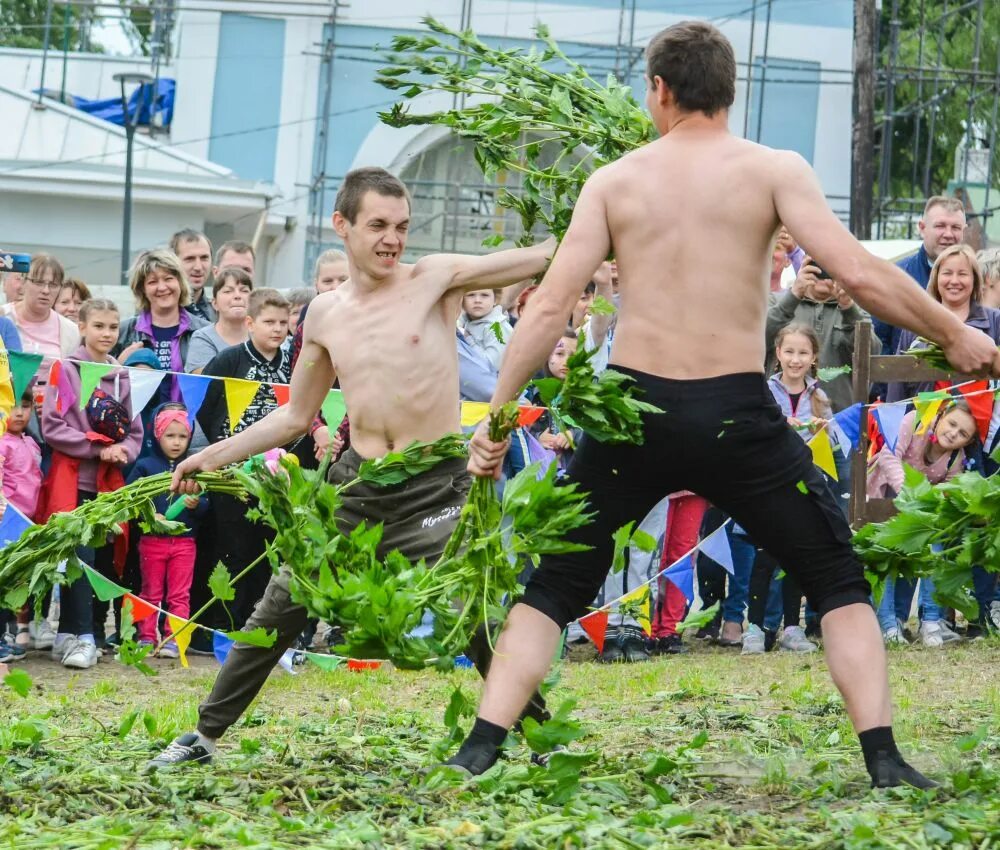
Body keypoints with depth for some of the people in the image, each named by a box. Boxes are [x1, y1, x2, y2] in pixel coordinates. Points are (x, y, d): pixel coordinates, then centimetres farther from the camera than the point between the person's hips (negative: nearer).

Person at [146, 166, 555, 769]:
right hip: (357, 486, 4)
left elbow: (540, 259, -13)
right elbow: (296, 417, 18)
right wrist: (212, 457, 14)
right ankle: (206, 735, 19)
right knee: (278, 612, 7)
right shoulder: (326, 315, 8)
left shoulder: (435, 278, -5)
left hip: (436, 487, -4)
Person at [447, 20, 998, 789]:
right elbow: (857, 272, -10)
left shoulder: (613, 182, 5)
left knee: (554, 587, 17)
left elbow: (550, 309, 0)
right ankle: (884, 760, 2)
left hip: (633, 409, 2)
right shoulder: (774, 171, -1)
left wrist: (496, 418, 6)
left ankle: (481, 750, 7)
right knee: (840, 582, 14)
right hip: (736, 413, -1)